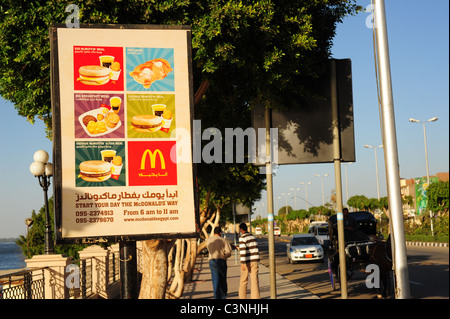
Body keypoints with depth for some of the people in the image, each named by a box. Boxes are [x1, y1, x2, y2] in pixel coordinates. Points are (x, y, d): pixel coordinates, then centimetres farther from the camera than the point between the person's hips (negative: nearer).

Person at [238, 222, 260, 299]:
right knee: (254, 280, 2)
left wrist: (242, 263, -19)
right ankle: (255, 297, -2)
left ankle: (242, 297, 13)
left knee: (243, 281, 7)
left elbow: (242, 251, -18)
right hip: (254, 261, 5)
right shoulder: (253, 237, 11)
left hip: (247, 262, -5)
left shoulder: (242, 238, -10)